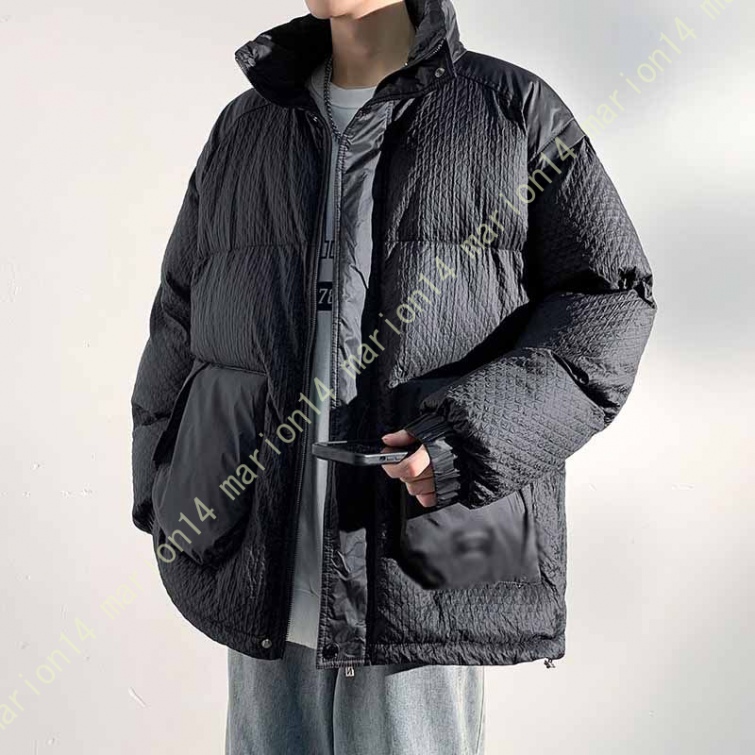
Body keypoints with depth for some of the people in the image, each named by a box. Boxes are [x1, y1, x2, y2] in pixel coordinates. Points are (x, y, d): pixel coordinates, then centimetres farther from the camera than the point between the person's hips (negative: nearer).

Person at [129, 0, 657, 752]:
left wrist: (484, 430, -17)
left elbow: (609, 296, -2)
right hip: (266, 543, 4)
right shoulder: (245, 130, 12)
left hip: (428, 546, -3)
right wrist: (166, 500, 10)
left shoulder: (513, 110, 2)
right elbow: (184, 325, 14)